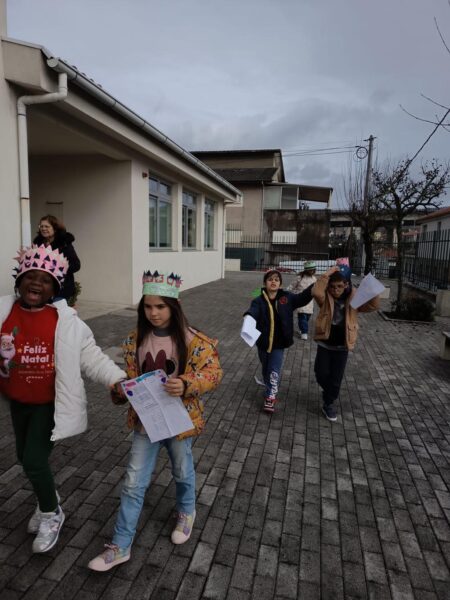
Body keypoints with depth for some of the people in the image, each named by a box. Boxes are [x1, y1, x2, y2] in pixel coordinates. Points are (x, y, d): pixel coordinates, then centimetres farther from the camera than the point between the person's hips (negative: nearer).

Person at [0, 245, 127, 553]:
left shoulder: (66, 321, -17)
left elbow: (92, 357, -17)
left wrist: (119, 379, -27)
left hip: (50, 404, -5)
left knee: (34, 460, -4)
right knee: (25, 456, 20)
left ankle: (52, 514, 28)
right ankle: (48, 500, 50)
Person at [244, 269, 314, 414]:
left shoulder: (286, 297, -5)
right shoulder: (259, 301, -12)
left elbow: (303, 298, -10)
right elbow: (253, 311, -30)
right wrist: (249, 316, -56)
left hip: (279, 343, -1)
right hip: (263, 342, 1)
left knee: (274, 371, -2)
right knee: (265, 369, 19)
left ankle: (270, 398, 9)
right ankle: (269, 391, 43)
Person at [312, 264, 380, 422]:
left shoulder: (353, 298, -5)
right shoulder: (325, 298, -10)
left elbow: (373, 306, -11)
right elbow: (316, 292, -32)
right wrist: (327, 274, -33)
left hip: (342, 347, 1)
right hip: (324, 344, 0)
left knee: (336, 378, 8)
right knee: (321, 374, 9)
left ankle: (328, 404, 27)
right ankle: (329, 391, 42)